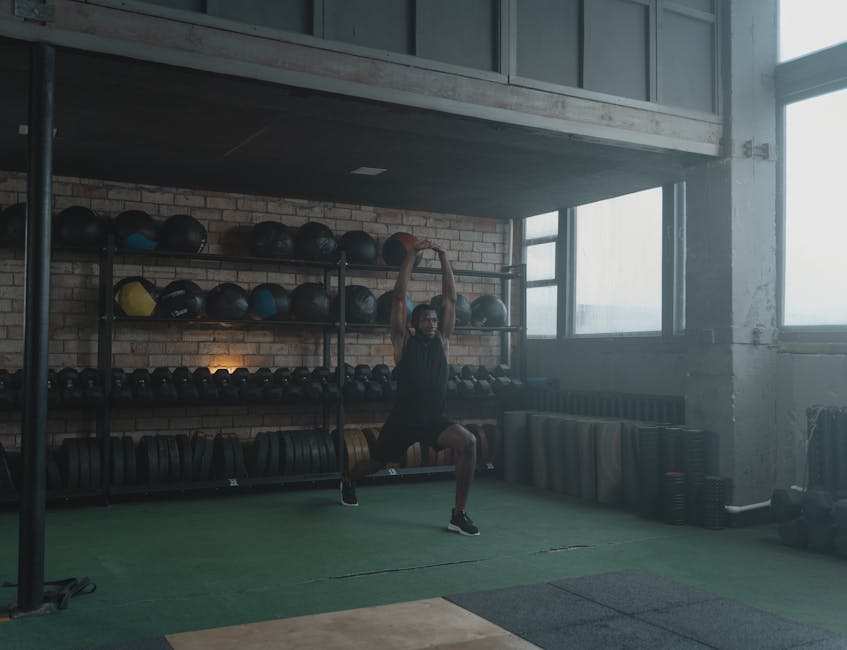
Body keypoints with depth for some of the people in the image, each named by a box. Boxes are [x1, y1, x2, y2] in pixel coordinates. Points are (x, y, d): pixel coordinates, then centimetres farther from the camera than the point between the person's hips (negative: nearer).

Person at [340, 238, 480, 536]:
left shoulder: (442, 341, 4)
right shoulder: (404, 341, -4)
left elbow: (450, 298, 0)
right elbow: (399, 297, -12)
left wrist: (443, 258, -5)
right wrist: (411, 255, -13)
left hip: (435, 418, 2)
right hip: (403, 418, -1)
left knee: (468, 442, -28)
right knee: (375, 463, 19)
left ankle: (459, 514, -17)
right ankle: (349, 482, 59)